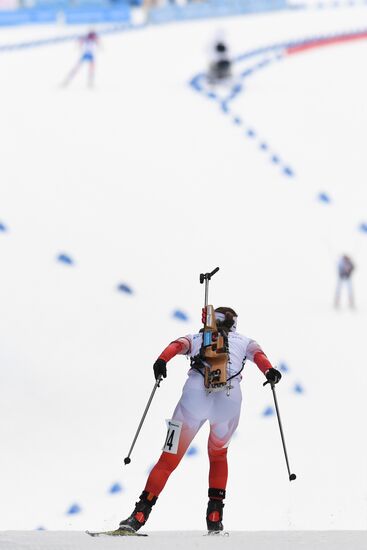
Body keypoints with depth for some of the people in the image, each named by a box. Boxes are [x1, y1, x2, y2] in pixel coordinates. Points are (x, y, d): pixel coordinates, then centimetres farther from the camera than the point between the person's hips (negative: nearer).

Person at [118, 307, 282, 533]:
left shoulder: (198, 338, 31)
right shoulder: (243, 341, 32)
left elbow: (178, 345, 9)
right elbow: (257, 353, 9)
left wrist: (162, 360, -10)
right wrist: (269, 371, -10)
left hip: (196, 394, -1)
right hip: (230, 398, 1)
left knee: (169, 459, 6)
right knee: (218, 455, 27)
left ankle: (140, 514, -4)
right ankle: (215, 515, 16)